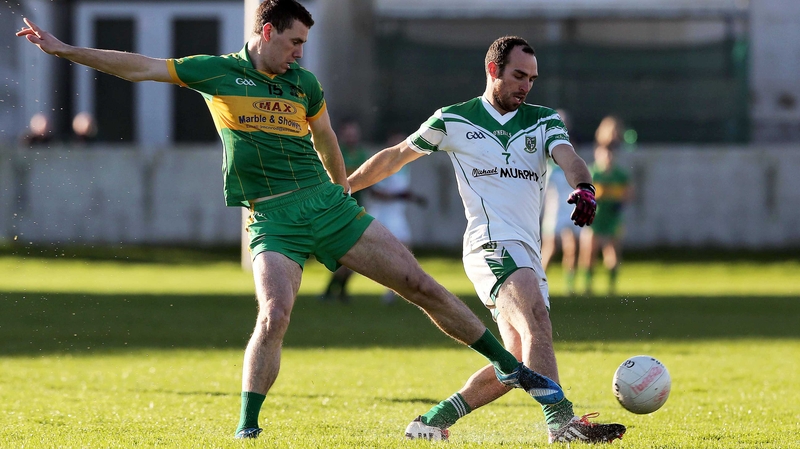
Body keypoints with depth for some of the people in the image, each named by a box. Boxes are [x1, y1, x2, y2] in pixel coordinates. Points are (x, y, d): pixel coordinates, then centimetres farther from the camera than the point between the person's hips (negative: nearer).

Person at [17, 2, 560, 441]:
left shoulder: (304, 83, 9)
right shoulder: (215, 73, -1)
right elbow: (140, 67, -3)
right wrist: (64, 49, -8)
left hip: (327, 204, 3)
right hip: (273, 221, -3)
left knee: (421, 285, 1)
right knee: (274, 315, -25)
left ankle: (510, 366, 10)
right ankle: (247, 427, -11)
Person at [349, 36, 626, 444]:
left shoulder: (544, 121, 15)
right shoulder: (454, 120, 8)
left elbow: (568, 159, -4)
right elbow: (395, 157, 20)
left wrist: (584, 188, -28)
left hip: (528, 255, 6)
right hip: (491, 243, -6)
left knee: (520, 363, 0)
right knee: (536, 318, -29)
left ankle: (432, 422, 13)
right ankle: (561, 421, -41)